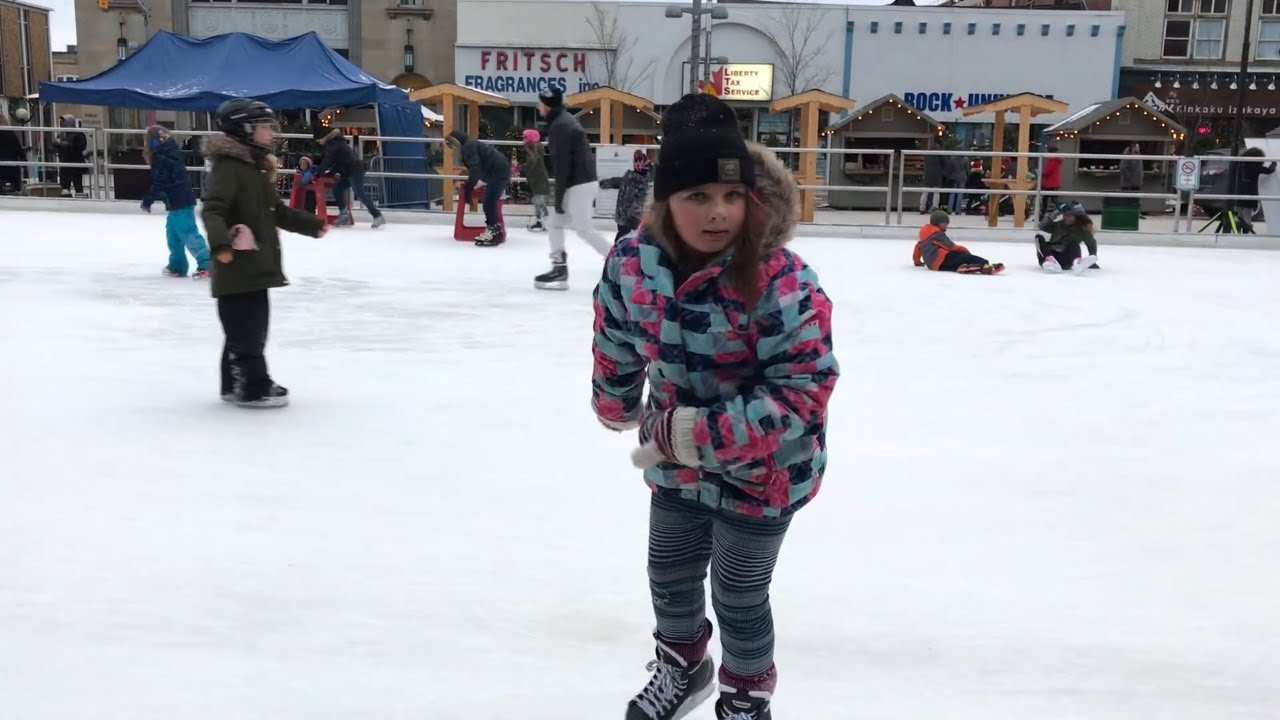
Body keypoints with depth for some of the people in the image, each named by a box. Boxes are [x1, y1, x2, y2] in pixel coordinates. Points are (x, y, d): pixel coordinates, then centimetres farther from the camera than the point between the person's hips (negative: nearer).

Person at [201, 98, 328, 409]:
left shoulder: (258, 168, 16)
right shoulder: (228, 167, -14)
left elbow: (277, 211, 27)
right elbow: (212, 210, -26)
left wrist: (311, 225, 34)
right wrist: (221, 243, -42)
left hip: (257, 266, 10)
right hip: (236, 269, -10)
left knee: (254, 328, 15)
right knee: (246, 330, -5)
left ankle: (238, 383, 25)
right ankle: (251, 388, 1)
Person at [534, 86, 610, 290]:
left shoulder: (559, 126, -15)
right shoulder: (564, 121, 17)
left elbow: (562, 164, -19)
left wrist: (559, 196, -16)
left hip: (579, 184, -10)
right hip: (580, 181, 10)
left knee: (584, 229, -8)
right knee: (556, 224, 12)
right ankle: (559, 269, 12)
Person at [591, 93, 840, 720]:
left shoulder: (782, 282, -30)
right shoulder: (633, 262, -15)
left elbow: (805, 388, -29)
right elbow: (617, 340, 5)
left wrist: (706, 435, -33)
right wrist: (616, 405, 20)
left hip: (762, 469, -5)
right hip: (676, 460, 5)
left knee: (738, 594, 11)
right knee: (669, 575, 22)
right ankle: (683, 663, 54)